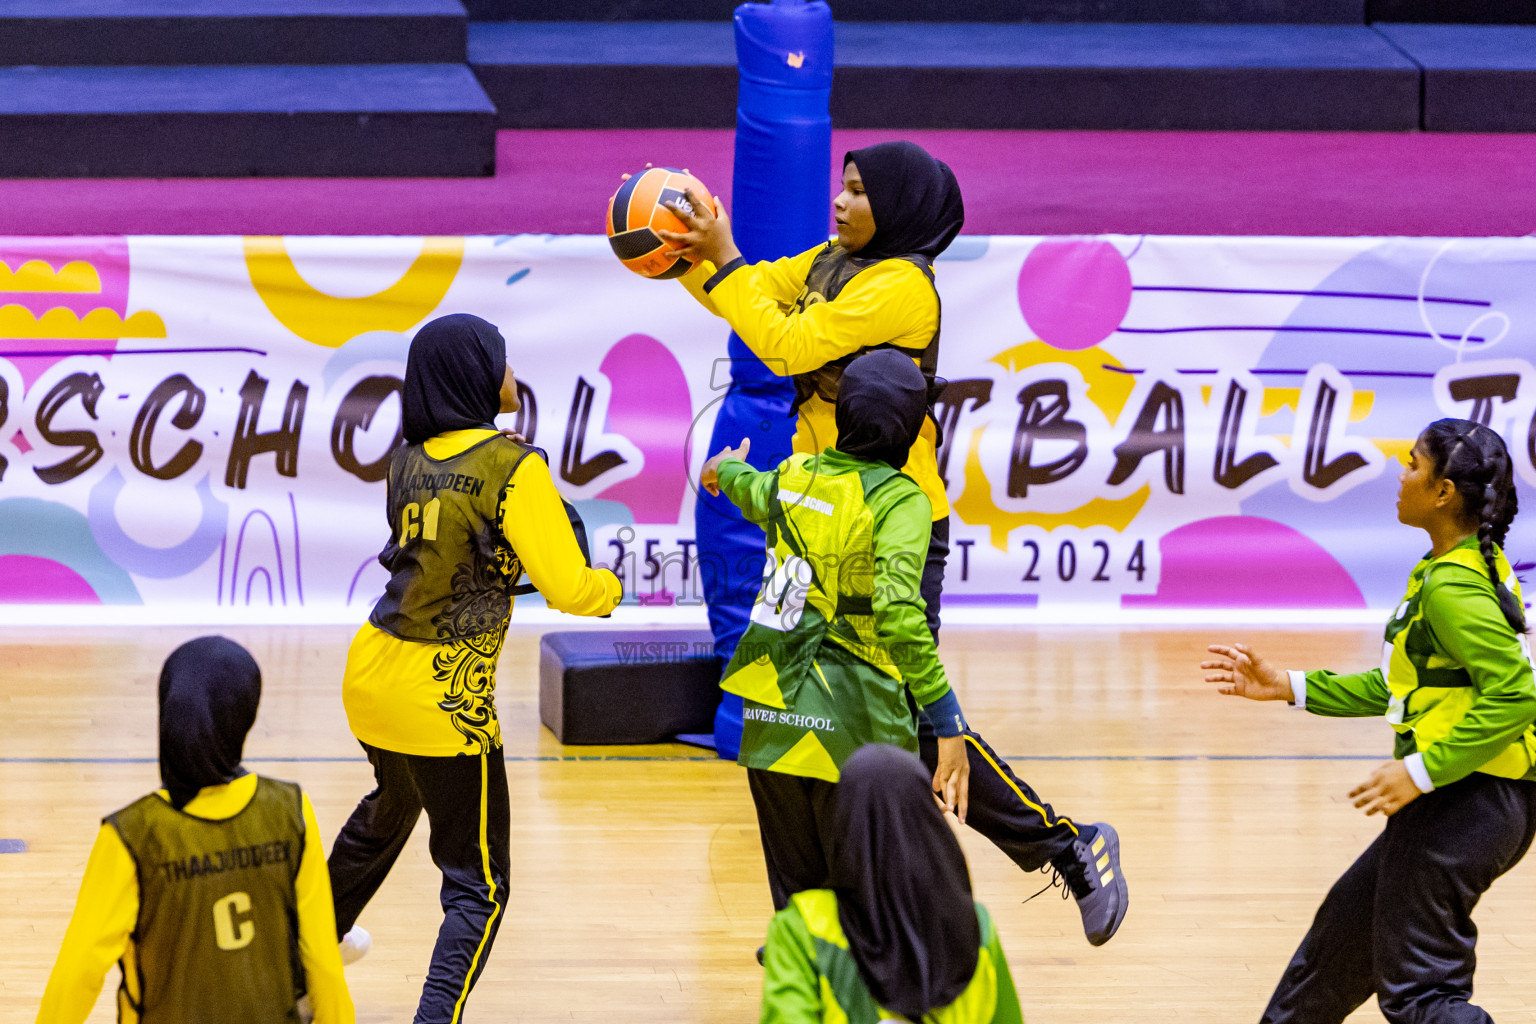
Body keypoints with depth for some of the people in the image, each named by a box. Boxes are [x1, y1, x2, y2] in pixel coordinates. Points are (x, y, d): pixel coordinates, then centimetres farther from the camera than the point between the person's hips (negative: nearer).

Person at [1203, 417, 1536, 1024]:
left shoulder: (1453, 586, -18)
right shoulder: (1477, 566, 13)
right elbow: (1406, 687, 21)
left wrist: (1421, 770, -25)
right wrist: (1291, 688, 19)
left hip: (1463, 806, -10)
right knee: (1344, 929, 25)